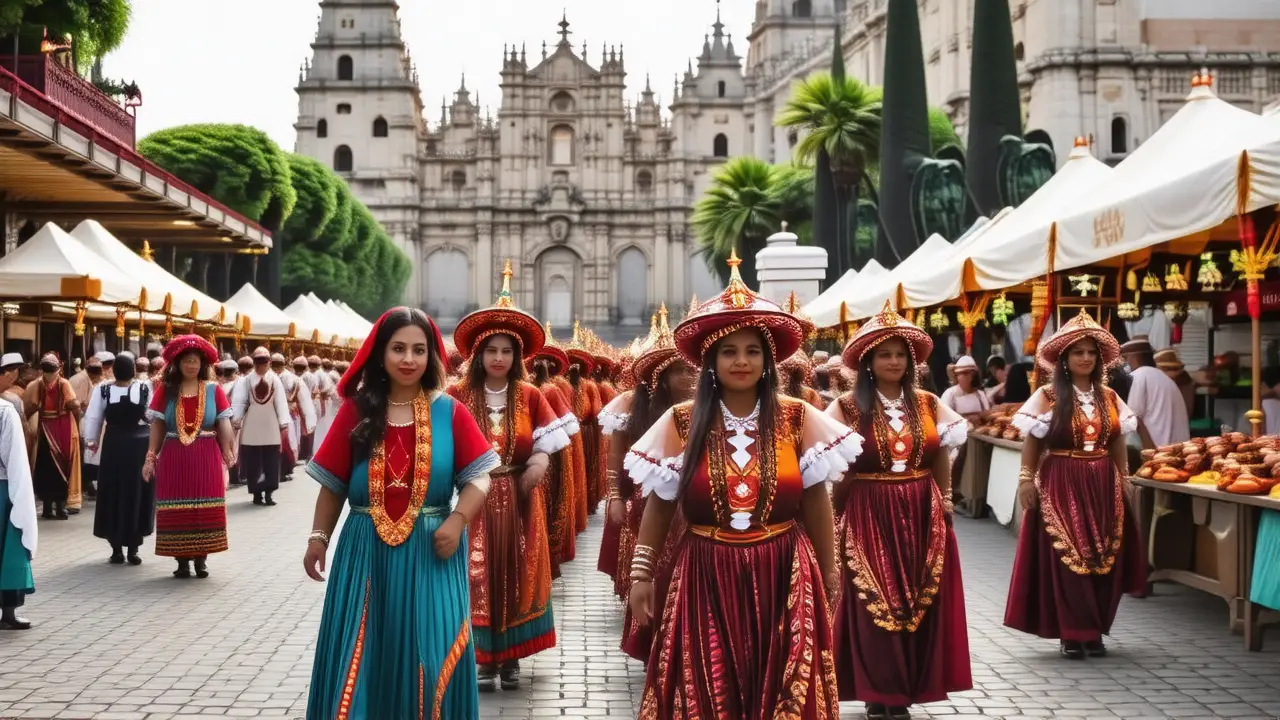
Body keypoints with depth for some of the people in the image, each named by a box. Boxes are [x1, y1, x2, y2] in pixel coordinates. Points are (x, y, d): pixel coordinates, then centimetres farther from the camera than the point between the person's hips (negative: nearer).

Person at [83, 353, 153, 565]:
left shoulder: (103, 390, -5)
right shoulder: (146, 388, -7)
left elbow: (93, 417, 0)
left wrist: (92, 440, 15)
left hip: (114, 444, 1)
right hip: (142, 444, -1)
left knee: (113, 494, 11)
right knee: (139, 494, 7)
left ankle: (117, 548, 11)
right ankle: (133, 548, 7)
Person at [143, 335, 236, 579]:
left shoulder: (213, 389, 4)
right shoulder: (165, 390, 5)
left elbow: (224, 423, 0)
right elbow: (157, 426, 4)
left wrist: (227, 454, -12)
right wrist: (150, 458, -2)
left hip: (206, 457, 0)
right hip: (174, 457, 0)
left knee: (204, 509, 1)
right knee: (176, 510, 0)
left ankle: (201, 559, 9)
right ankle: (182, 560, 6)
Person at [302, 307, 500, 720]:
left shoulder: (449, 411, 0)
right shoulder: (356, 411, 3)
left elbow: (478, 475, -1)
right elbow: (333, 484, 7)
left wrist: (458, 520, -16)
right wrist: (319, 537, 2)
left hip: (430, 550, -1)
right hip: (365, 549, 1)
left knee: (431, 660, 2)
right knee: (359, 659, 5)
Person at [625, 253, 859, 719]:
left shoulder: (796, 418, 0)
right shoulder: (682, 423, -1)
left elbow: (816, 499, 8)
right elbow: (658, 503, 5)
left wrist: (828, 570, 13)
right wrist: (641, 573, 4)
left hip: (784, 579, 1)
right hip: (706, 579, 0)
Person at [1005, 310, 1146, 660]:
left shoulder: (1109, 397, 9)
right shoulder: (1048, 396, -3)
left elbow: (1117, 443, 14)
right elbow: (1031, 442, -3)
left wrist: (1124, 481, 13)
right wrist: (1026, 479, -10)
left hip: (1102, 485, 4)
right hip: (1061, 485, -4)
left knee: (1104, 558, 4)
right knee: (1065, 559, -4)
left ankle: (1094, 631, 14)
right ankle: (1071, 634, 4)